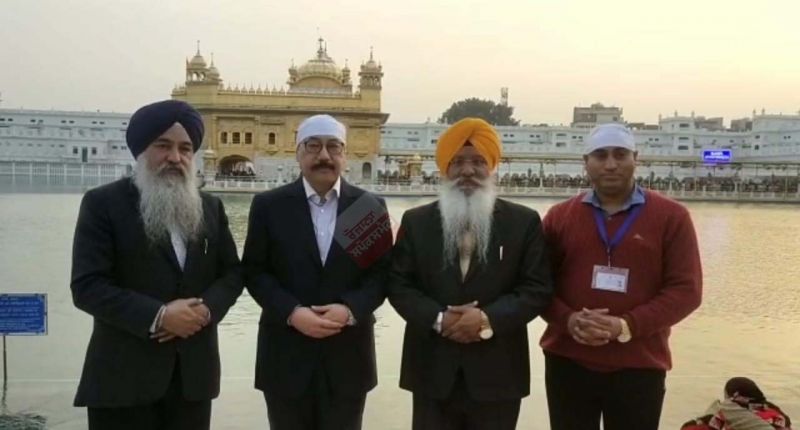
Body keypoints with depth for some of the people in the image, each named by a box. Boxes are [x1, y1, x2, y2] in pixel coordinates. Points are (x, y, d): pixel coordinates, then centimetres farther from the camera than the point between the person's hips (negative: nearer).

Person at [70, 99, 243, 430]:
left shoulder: (210, 207, 10)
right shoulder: (103, 203, -4)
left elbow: (232, 273, 10)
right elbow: (86, 286, -11)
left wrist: (206, 309, -10)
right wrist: (158, 316, -20)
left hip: (194, 371, 4)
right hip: (124, 374, -4)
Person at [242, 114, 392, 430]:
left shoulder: (371, 207, 3)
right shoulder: (269, 205, 1)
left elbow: (382, 273, 2)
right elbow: (254, 271, 0)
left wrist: (351, 309, -16)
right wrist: (292, 312, -15)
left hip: (348, 357, 1)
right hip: (286, 356, 0)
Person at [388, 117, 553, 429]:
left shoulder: (524, 222, 1)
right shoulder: (416, 221, 5)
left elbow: (538, 289, -3)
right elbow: (398, 284, 2)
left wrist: (488, 319, -17)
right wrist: (438, 319, -15)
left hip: (497, 373, 0)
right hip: (434, 371, 1)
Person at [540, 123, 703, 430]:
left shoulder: (671, 216, 0)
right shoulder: (559, 216, 6)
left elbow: (685, 289, -6)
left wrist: (627, 326, -18)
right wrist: (568, 320, -15)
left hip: (640, 367, -1)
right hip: (567, 363, 2)